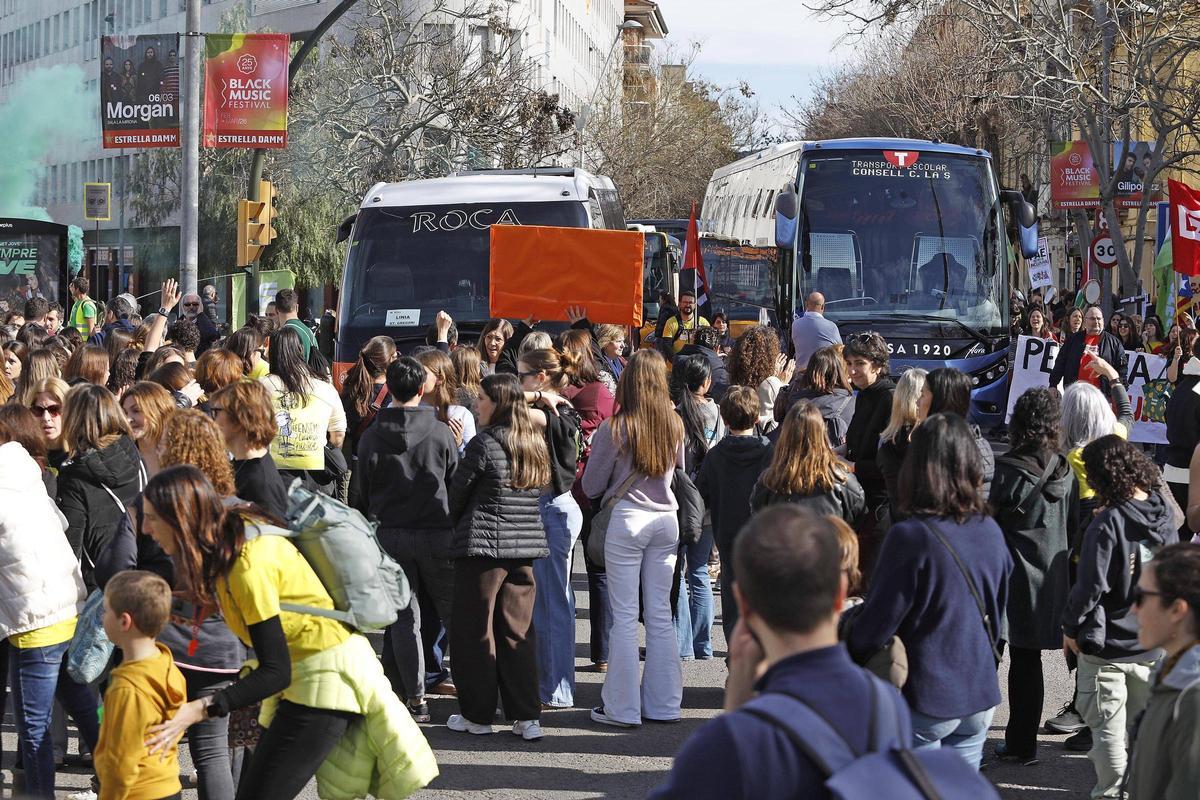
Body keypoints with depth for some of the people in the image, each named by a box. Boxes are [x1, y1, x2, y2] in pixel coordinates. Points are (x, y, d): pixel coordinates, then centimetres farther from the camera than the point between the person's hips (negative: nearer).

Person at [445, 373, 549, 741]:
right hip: (526, 547, 6)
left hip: (483, 545, -6)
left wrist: (458, 528, 14)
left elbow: (457, 494, -3)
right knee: (518, 631, 10)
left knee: (475, 630, 5)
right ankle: (527, 717, 8)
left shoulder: (484, 443, -12)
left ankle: (477, 714, 11)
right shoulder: (535, 444, 8)